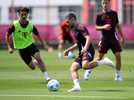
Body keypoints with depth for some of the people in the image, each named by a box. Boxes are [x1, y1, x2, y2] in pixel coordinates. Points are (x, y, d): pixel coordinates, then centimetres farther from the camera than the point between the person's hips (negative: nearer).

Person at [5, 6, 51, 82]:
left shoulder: (30, 25, -7)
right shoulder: (14, 25, -14)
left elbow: (38, 35, 5)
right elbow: (7, 35, -2)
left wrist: (44, 44, -7)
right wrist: (9, 47, -8)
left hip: (30, 45, 1)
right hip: (21, 48, -1)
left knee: (38, 58, -28)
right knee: (33, 67, -1)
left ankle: (47, 77, -22)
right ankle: (35, 62, 39)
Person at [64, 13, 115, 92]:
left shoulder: (80, 27, -7)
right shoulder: (76, 29, 24)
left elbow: (88, 38, -22)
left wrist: (85, 48, -38)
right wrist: (68, 50, 32)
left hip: (88, 51, -10)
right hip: (82, 53, 10)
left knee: (85, 66, -36)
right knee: (72, 68, -8)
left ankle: (104, 61, -17)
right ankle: (77, 86, -27)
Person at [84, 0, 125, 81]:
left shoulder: (114, 13, 7)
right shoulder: (99, 15, -1)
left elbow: (117, 26, 15)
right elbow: (96, 27, 5)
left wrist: (122, 37, 14)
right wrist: (103, 27, -15)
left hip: (114, 38, 2)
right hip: (104, 38, -2)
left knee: (118, 57, -7)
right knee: (99, 57, 1)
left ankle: (117, 76, 6)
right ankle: (88, 71, 20)